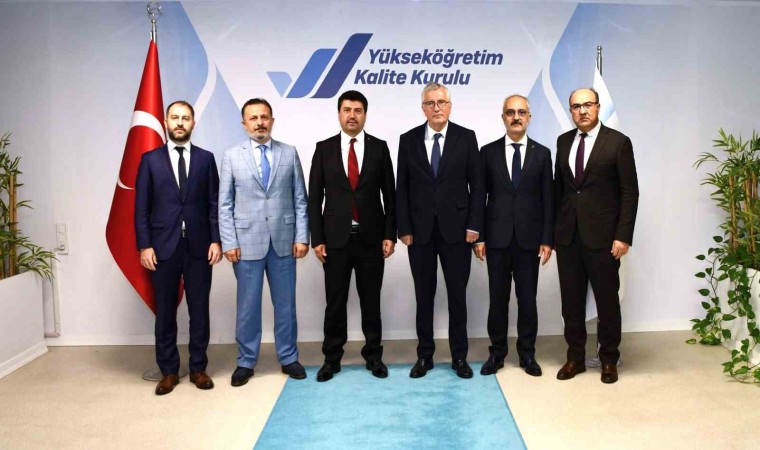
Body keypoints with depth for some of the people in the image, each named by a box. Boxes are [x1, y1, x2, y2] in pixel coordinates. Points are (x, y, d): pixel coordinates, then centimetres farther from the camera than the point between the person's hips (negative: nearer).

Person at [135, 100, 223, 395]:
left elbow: (214, 203, 4)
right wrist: (144, 245, -6)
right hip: (163, 246, 0)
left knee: (199, 309, 7)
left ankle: (198, 368, 19)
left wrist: (216, 240, -4)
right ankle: (168, 371, 20)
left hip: (199, 246, 0)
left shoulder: (206, 158, 6)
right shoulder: (150, 159, 5)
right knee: (165, 311, 7)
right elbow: (141, 207, 2)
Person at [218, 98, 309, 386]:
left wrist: (302, 237, -3)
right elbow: (225, 205, 1)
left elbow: (300, 199, 4)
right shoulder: (232, 156, 2)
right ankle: (246, 362, 23)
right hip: (247, 242, -1)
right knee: (248, 305, 7)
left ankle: (288, 358, 25)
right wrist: (229, 242, -6)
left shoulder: (289, 153, 5)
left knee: (285, 303, 10)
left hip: (284, 241, 1)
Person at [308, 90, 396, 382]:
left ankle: (373, 355, 24)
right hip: (336, 238, 0)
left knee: (371, 300, 10)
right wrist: (317, 238, -4)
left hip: (371, 237, 0)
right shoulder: (324, 148, 2)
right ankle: (331, 358, 22)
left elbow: (389, 194, 3)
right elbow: (315, 197, 1)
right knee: (335, 302, 8)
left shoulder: (379, 148, 2)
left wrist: (390, 235, -3)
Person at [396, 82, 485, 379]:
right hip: (420, 231, 1)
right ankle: (424, 355, 21)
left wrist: (474, 225, -6)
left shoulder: (466, 137, 2)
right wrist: (404, 228, -3)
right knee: (424, 296, 9)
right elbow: (402, 188, 3)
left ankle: (459, 356, 20)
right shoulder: (408, 140, 4)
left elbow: (477, 185, 1)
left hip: (456, 229, -1)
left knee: (457, 295, 7)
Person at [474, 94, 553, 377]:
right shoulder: (489, 152, 4)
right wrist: (478, 236, -3)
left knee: (527, 299, 8)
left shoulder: (542, 154, 5)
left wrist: (547, 239, -2)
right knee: (497, 298, 7)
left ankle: (527, 353, 22)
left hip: (529, 238, 0)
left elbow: (547, 200, 3)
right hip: (497, 238, 0)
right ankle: (497, 352, 21)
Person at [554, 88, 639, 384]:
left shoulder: (618, 142, -4)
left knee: (607, 300, 7)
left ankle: (609, 360, 24)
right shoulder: (563, 141, 10)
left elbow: (629, 192, -6)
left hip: (602, 236, -4)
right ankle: (575, 357, 24)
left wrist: (623, 236, -12)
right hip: (567, 235, 4)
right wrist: (553, 229, 9)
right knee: (571, 300, 10)